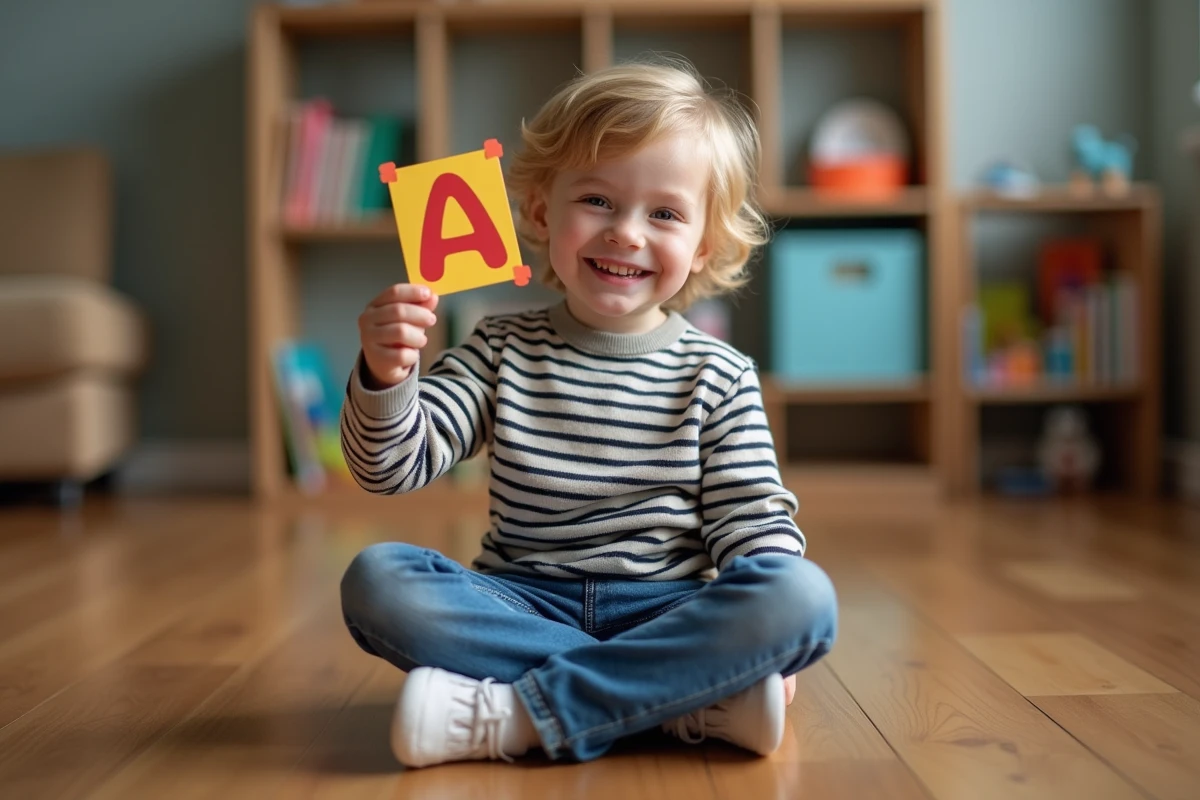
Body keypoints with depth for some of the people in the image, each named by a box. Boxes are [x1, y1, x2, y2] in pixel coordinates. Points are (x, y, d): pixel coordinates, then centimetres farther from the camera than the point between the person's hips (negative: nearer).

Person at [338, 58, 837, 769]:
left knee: (806, 594, -28)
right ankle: (691, 699, -24)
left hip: (669, 612, -1)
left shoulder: (718, 378, 3)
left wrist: (766, 641, -16)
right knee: (376, 579, -25)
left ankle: (508, 716, -27)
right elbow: (392, 468, -3)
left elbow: (755, 526, 1)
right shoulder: (504, 351, 5)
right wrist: (386, 378, -23)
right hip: (526, 604, 1)